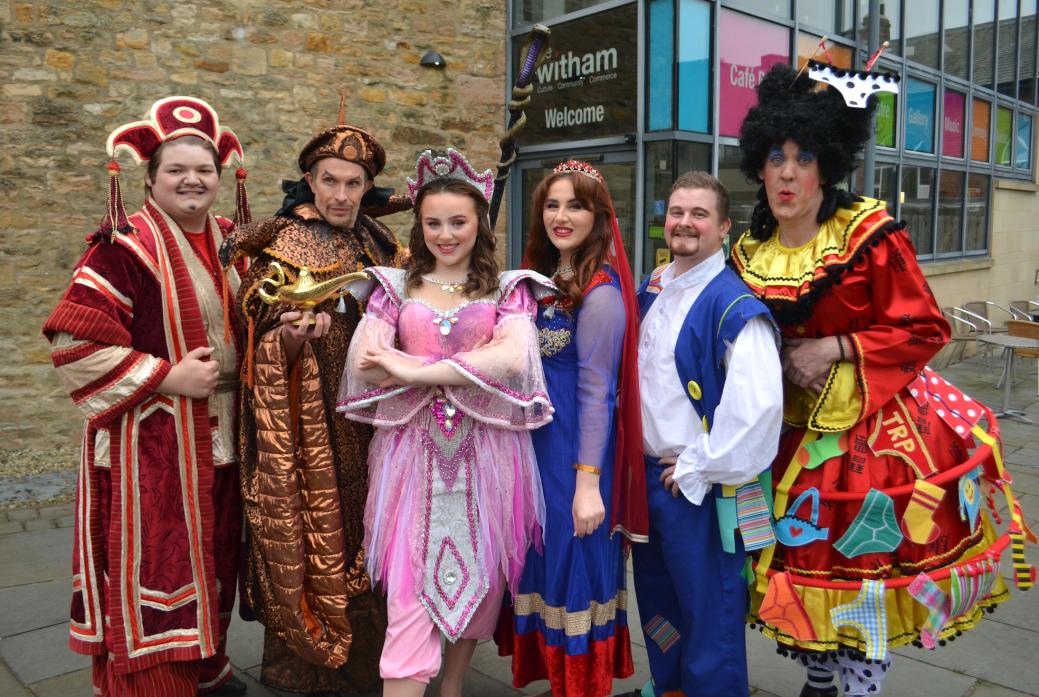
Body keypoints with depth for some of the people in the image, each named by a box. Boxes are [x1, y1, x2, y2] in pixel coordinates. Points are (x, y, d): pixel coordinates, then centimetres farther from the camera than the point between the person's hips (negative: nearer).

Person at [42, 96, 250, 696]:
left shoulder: (232, 243, 9)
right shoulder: (125, 246, -13)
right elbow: (75, 343, -17)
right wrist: (168, 377, -18)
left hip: (220, 439, 7)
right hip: (150, 444, -7)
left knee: (212, 559, 18)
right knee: (153, 565, 2)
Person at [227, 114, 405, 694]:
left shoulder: (379, 245, 10)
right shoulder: (283, 244, -5)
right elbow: (266, 345, -8)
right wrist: (294, 335, -28)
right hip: (305, 417, -5)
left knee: (361, 528, 11)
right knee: (309, 534, -1)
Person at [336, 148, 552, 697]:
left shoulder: (507, 288, 5)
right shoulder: (395, 287, 8)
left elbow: (513, 357, -14)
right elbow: (365, 363, -6)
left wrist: (417, 370, -15)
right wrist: (466, 368, -11)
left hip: (484, 452, 1)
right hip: (413, 451, 0)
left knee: (476, 575, 10)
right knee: (412, 583, -3)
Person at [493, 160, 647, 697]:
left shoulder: (600, 291, -15)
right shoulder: (543, 277, 10)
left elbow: (596, 392, -18)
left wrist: (588, 482, -18)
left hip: (577, 450, -8)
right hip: (536, 442, 8)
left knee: (573, 566, 3)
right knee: (545, 564, 17)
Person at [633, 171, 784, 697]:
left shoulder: (734, 306, -18)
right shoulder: (651, 292, 6)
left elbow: (757, 404, -26)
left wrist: (699, 467, -19)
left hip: (699, 487, -8)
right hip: (647, 475, 8)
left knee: (709, 613, 7)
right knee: (657, 603, 23)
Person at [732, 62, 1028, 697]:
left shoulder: (870, 235, -11)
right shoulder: (749, 252, 4)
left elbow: (923, 330, -11)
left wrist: (834, 348, -18)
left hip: (871, 428, -4)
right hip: (791, 429, 5)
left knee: (866, 563, 1)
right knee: (804, 556, 13)